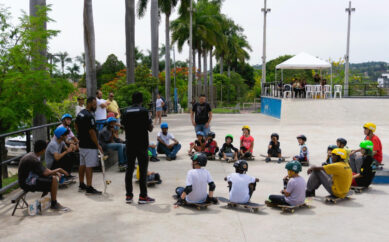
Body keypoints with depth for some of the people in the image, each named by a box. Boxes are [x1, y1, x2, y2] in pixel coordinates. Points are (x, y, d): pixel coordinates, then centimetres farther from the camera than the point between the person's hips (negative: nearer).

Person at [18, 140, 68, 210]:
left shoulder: (32, 155, 8)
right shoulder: (33, 159, -24)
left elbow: (43, 169, 12)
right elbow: (45, 173, -27)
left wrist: (56, 173, -1)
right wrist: (58, 170, -13)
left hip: (30, 179, 10)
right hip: (27, 183, -10)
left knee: (54, 177, 13)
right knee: (54, 180, -18)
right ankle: (54, 204, -3)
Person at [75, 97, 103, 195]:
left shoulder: (80, 113, 10)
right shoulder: (89, 116, -20)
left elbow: (76, 126, 23)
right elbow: (92, 132, -21)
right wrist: (98, 145, -15)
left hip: (82, 143, 10)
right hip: (89, 145, -10)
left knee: (82, 164, 16)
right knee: (89, 166, -7)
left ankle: (81, 185, 26)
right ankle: (89, 188, -5)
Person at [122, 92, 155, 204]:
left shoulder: (126, 112, 5)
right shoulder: (144, 111, -9)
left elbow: (124, 126, 11)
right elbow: (150, 128, -6)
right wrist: (151, 123, 14)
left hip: (129, 144, 5)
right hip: (142, 145, -4)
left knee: (129, 169, 11)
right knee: (143, 170, 1)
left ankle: (128, 195, 15)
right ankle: (143, 196, 4)